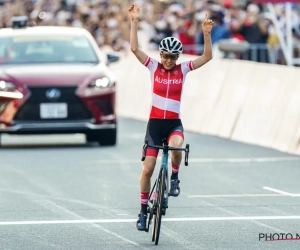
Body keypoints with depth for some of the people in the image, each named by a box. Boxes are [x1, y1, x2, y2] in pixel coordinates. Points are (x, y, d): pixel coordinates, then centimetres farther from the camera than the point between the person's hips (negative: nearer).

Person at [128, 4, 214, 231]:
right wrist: (134, 22, -19)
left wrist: (207, 33, -18)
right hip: (155, 122, 1)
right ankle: (143, 211, 14)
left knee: (176, 146, -37)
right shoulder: (154, 67, 0)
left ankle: (175, 178, -8)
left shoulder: (183, 69, 1)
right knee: (147, 169, -1)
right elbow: (135, 48, -11)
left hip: (174, 123, -1)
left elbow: (207, 57, -6)